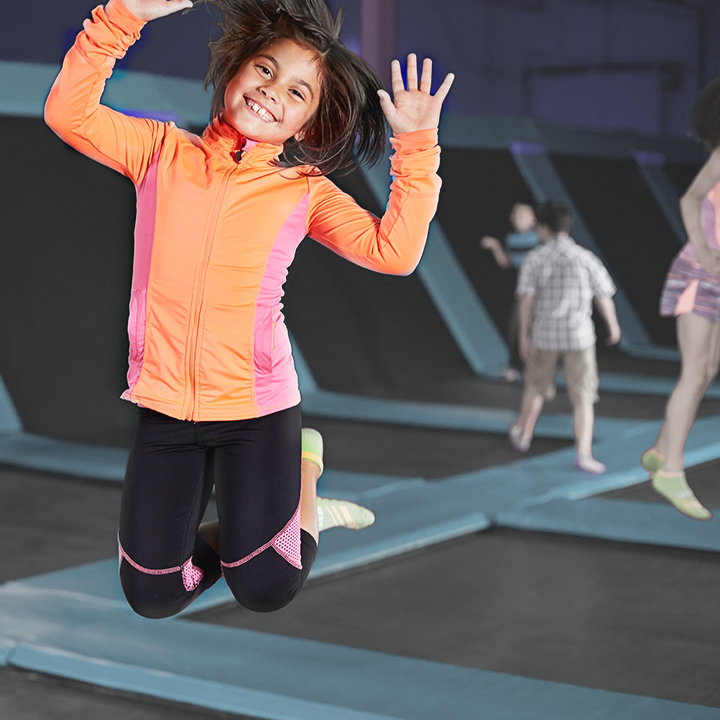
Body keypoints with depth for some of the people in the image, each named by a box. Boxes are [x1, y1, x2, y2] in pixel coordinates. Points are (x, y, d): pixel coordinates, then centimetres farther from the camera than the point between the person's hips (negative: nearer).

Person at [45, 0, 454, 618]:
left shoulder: (305, 190, 0)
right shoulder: (164, 151, 2)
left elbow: (394, 252, -12)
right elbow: (68, 115, -10)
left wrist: (416, 143, -16)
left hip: (257, 405, -1)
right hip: (164, 403, 1)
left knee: (266, 588, 6)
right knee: (153, 595, 3)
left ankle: (302, 462, 31)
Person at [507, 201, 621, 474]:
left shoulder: (534, 258, -4)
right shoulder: (586, 258, -3)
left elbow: (527, 298, -12)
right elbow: (604, 298, 2)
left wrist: (524, 336, -11)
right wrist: (613, 326, 18)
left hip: (544, 334, 1)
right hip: (578, 335, -1)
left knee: (537, 387, 23)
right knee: (583, 398, 2)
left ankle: (523, 432, 42)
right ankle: (583, 454, -8)